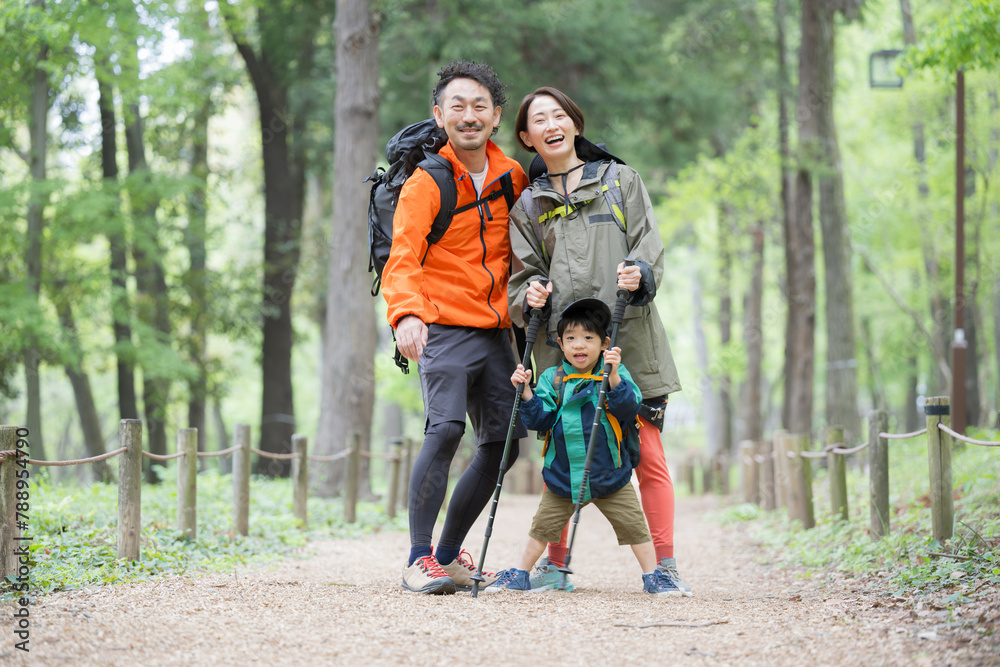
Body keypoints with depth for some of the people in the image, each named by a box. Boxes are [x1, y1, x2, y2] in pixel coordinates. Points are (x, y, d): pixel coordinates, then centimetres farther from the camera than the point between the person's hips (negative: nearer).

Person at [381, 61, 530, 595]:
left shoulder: (512, 176, 8)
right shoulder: (424, 184, -10)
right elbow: (402, 261, -22)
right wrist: (406, 314, -40)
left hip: (496, 330, 6)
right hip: (444, 328, -6)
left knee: (502, 445, 7)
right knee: (445, 429, -24)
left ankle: (449, 554, 21)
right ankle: (418, 559, -18)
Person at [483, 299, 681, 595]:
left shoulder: (615, 374, -3)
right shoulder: (552, 379, 1)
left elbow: (629, 409, -18)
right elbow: (539, 419, -5)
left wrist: (614, 377, -31)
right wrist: (526, 393, -20)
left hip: (609, 476, -1)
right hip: (562, 477, 2)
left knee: (634, 526, 1)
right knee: (542, 526, 9)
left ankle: (653, 577, 15)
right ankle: (519, 575, 24)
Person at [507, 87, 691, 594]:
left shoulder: (620, 180, 14)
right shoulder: (529, 205, 17)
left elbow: (649, 248, 7)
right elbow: (525, 272, 14)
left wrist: (639, 275, -15)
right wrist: (530, 294, -9)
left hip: (628, 336, -1)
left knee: (647, 453, -6)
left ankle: (664, 565, -1)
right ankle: (555, 562, 14)